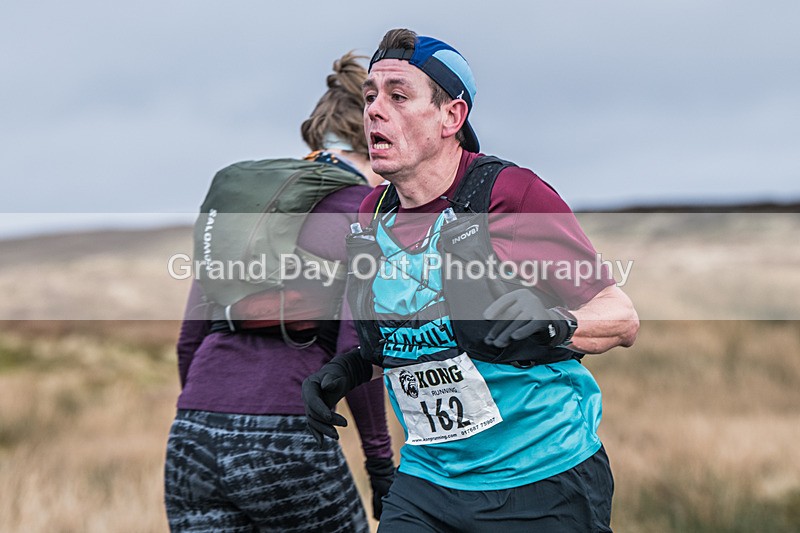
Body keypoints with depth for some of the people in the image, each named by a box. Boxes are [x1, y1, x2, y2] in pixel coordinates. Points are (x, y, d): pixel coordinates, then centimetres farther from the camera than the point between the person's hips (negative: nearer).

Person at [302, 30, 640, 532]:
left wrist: (553, 322, -30)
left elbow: (623, 318, -11)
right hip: (426, 483, 5)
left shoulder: (511, 194, -13)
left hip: (545, 486, -4)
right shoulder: (371, 217, 5)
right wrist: (348, 370, 3)